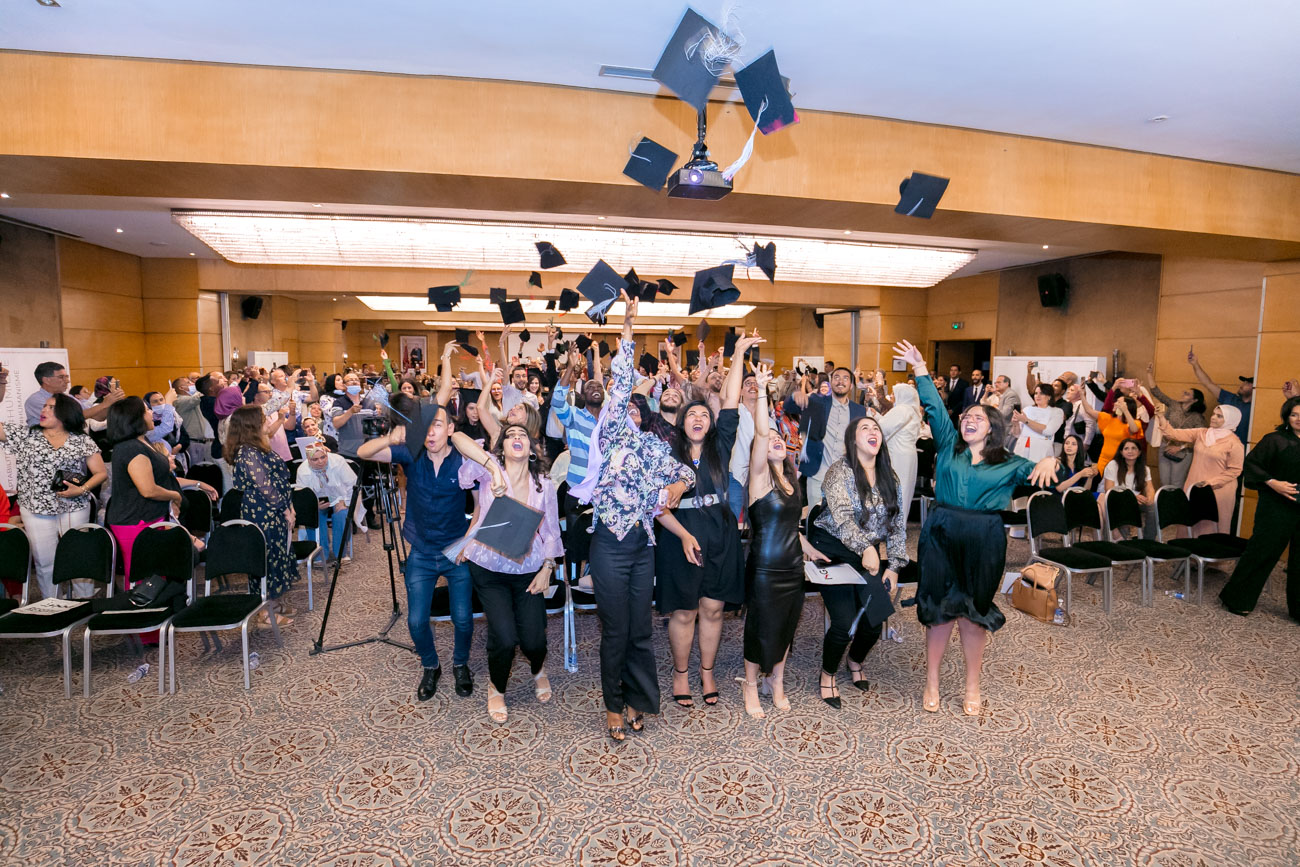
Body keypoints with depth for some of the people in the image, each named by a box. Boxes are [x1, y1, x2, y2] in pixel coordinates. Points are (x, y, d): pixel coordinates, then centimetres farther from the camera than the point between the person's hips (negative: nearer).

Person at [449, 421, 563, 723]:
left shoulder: (544, 485, -2)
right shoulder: (490, 471, -10)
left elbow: (551, 530, 6)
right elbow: (457, 438, -25)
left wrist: (547, 568, -2)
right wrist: (493, 468, -35)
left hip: (528, 573, 2)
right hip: (489, 570, -2)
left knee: (533, 641, -4)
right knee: (504, 638, -14)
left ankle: (538, 670, 36)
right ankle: (496, 689, 20)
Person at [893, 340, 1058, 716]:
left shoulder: (1007, 463, 10)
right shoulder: (949, 446, 9)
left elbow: (1037, 473, -3)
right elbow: (935, 409, 2)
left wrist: (1048, 462, -25)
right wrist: (920, 370, -4)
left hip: (984, 542, 0)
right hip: (941, 536, 0)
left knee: (974, 613, 8)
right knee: (940, 610, 5)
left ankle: (972, 688, 25)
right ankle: (931, 684, 19)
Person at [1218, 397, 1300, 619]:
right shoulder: (1275, 440, -6)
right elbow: (1251, 463, -7)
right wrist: (1273, 483, -18)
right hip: (1277, 507, -5)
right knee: (1262, 552, 1)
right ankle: (1237, 598, 14)